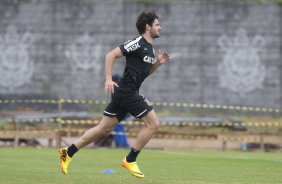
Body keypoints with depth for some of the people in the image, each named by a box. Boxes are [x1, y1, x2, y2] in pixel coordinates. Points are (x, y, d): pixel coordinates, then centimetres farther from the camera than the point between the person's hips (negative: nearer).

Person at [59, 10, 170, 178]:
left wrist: (158, 63, 10)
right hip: (127, 91, -9)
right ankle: (130, 161, -3)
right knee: (153, 123, -8)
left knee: (104, 128, 9)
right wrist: (109, 79, -21)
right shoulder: (138, 43, -11)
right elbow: (111, 55, -14)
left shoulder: (150, 49, 18)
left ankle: (68, 153, 12)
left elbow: (145, 73, 27)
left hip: (123, 94, 9)